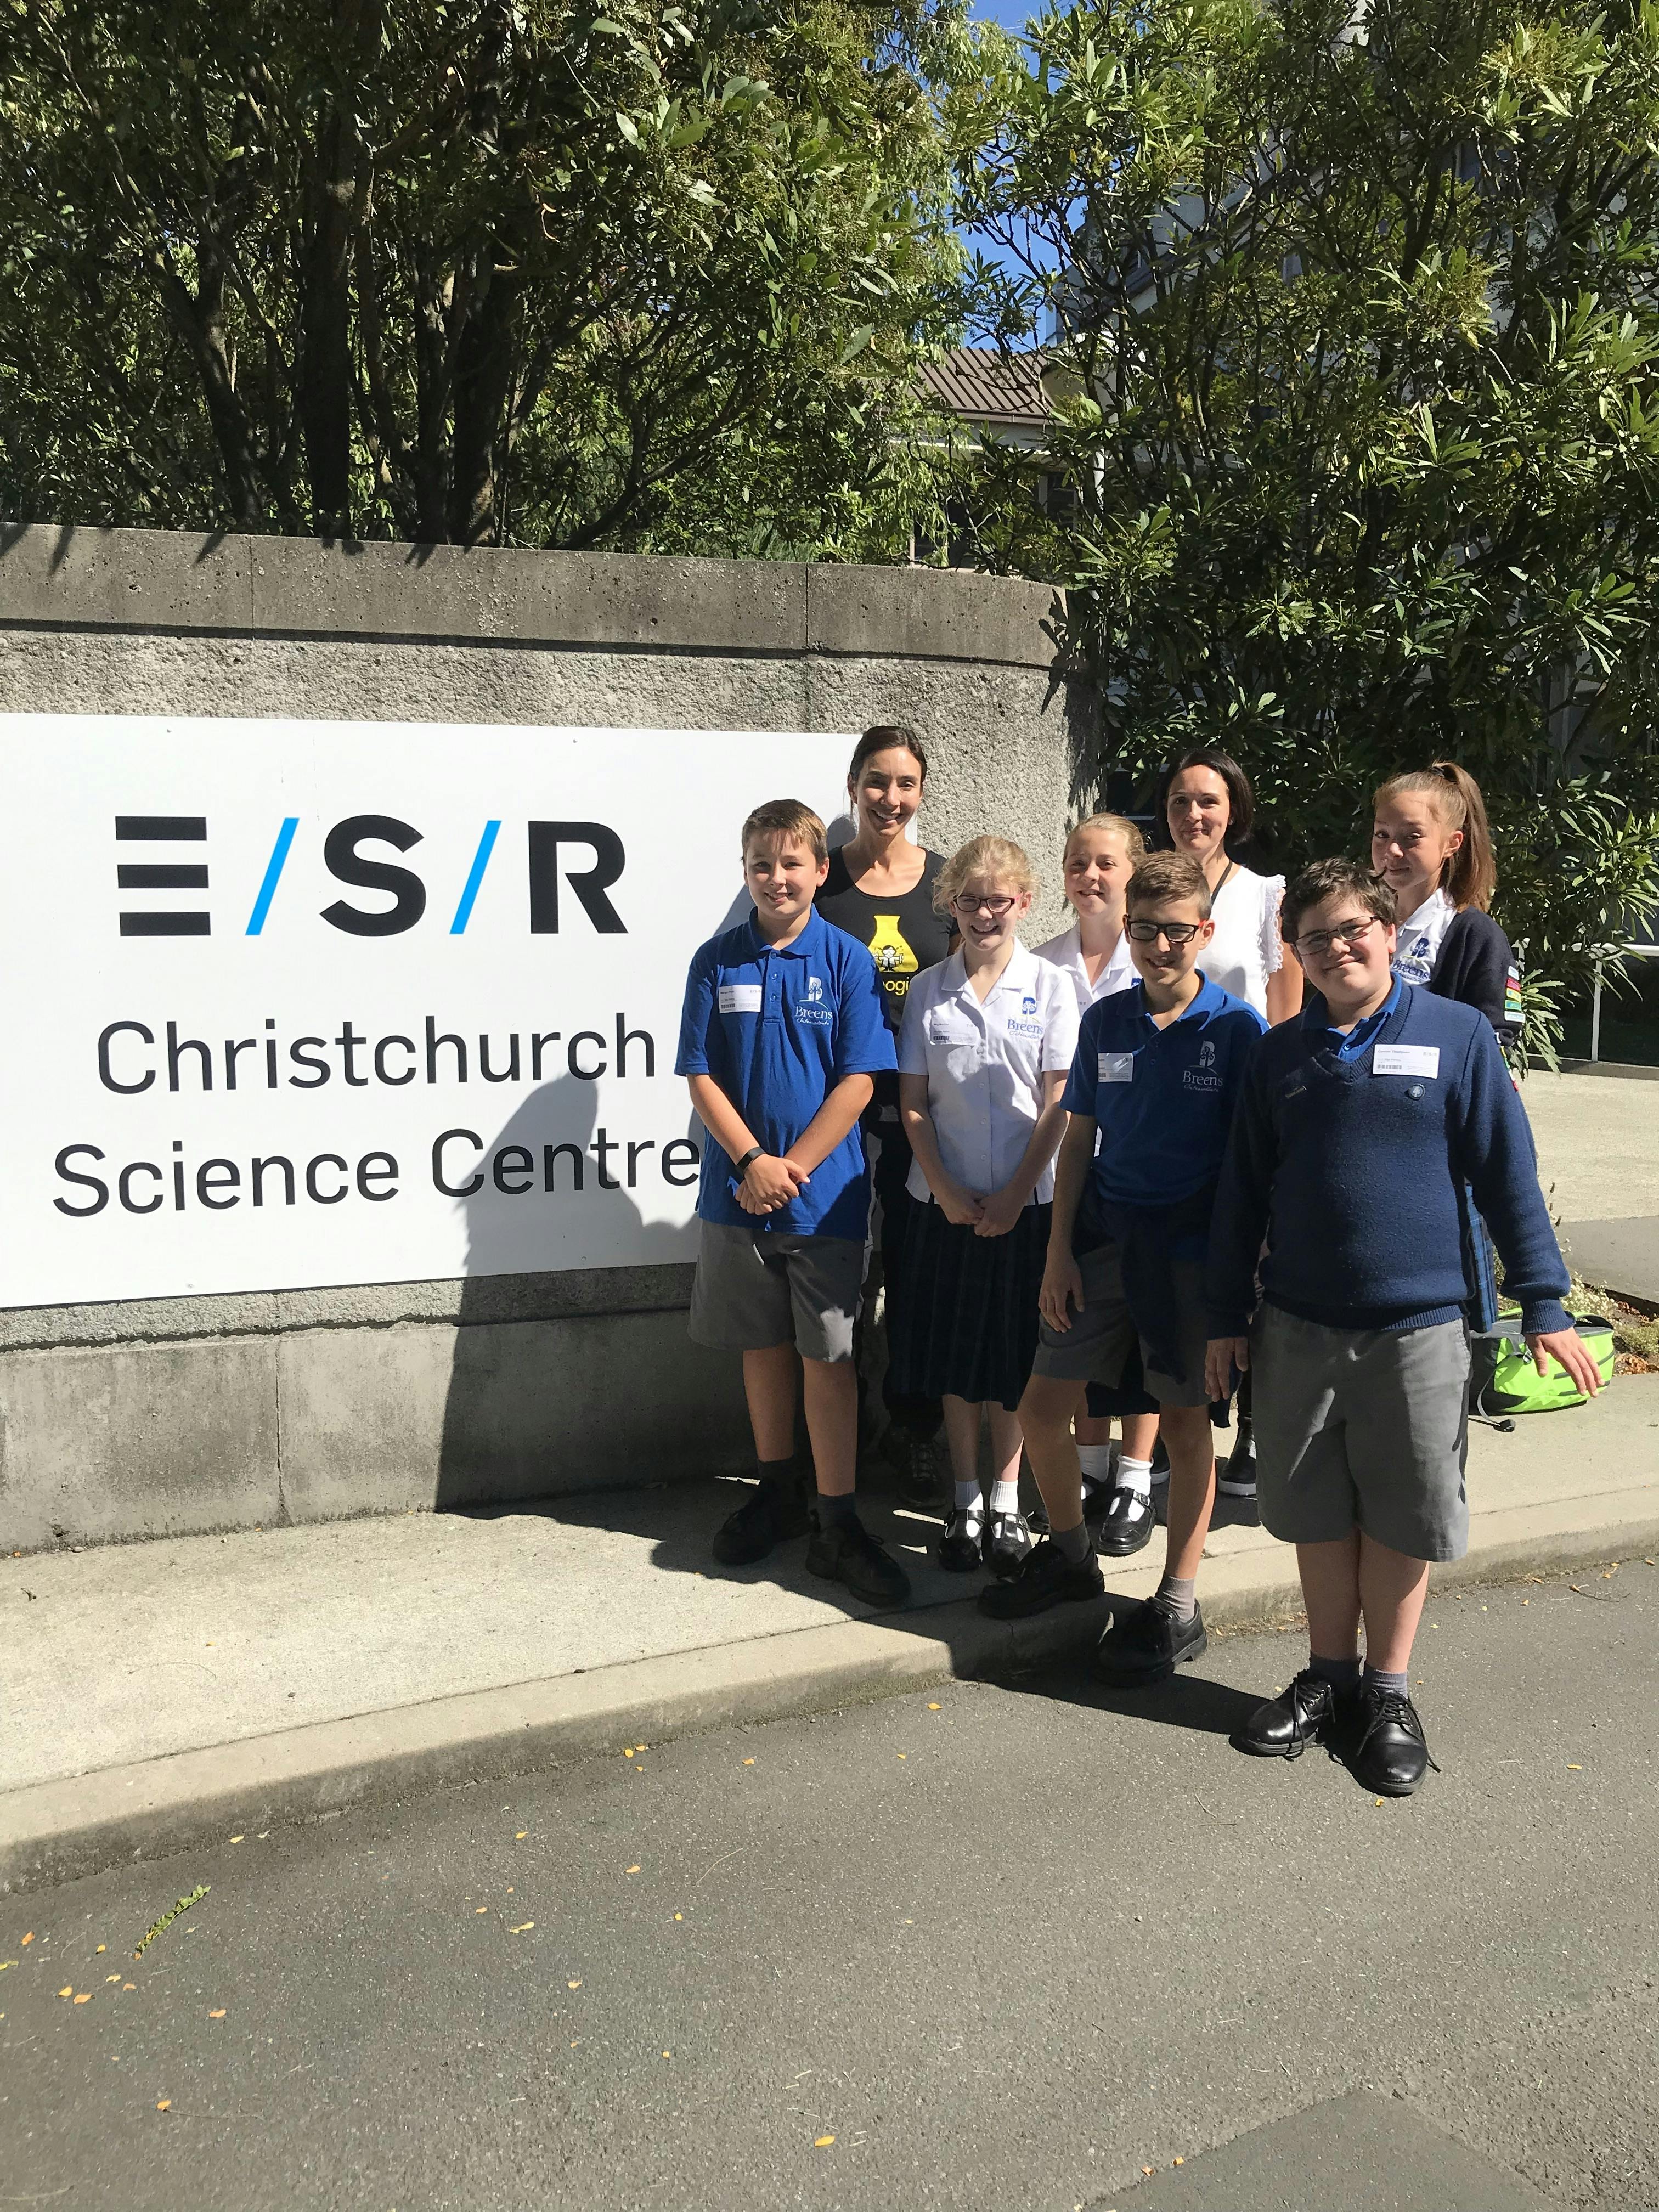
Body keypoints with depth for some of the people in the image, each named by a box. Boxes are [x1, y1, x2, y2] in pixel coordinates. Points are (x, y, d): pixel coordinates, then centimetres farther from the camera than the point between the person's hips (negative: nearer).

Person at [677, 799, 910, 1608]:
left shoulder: (848, 961, -3)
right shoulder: (718, 960, 2)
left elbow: (859, 1080, -8)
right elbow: (701, 1076, 0)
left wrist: (793, 1167, -13)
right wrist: (753, 1162, -12)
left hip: (825, 1190, -2)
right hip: (738, 1191, 2)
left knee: (828, 1357, 0)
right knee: (763, 1345, 14)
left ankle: (837, 1527, 8)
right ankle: (777, 1494, 30)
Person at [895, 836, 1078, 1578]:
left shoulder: (1050, 986, -2)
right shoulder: (928, 990, 4)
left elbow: (1058, 1105, -4)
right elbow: (912, 1101, 4)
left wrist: (1015, 1195, -10)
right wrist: (945, 1188, -6)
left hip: (1026, 1201, -2)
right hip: (947, 1200, 2)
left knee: (1014, 1357, 6)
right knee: (954, 1356, 8)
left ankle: (1006, 1503, 19)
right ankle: (965, 1502, 21)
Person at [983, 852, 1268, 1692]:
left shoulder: (1237, 1028, -7)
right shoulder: (1105, 1020, 4)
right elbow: (1078, 1138, 8)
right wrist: (1059, 1250, 3)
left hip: (1190, 1246, -4)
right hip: (1104, 1236, 4)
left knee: (1184, 1419, 6)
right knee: (1041, 1407, 7)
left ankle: (1177, 1605, 20)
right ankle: (1070, 1554, 31)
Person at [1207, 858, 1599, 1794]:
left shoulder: (1458, 1034, -3)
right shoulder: (1280, 1055, 5)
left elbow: (1508, 1175, -2)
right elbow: (1242, 1191, 9)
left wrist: (1544, 1303, -3)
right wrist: (1229, 1314, 9)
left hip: (1418, 1326, -2)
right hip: (1298, 1326, 3)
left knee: (1402, 1513, 8)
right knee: (1314, 1508, 12)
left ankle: (1389, 1691, 26)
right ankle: (1329, 1674, 30)